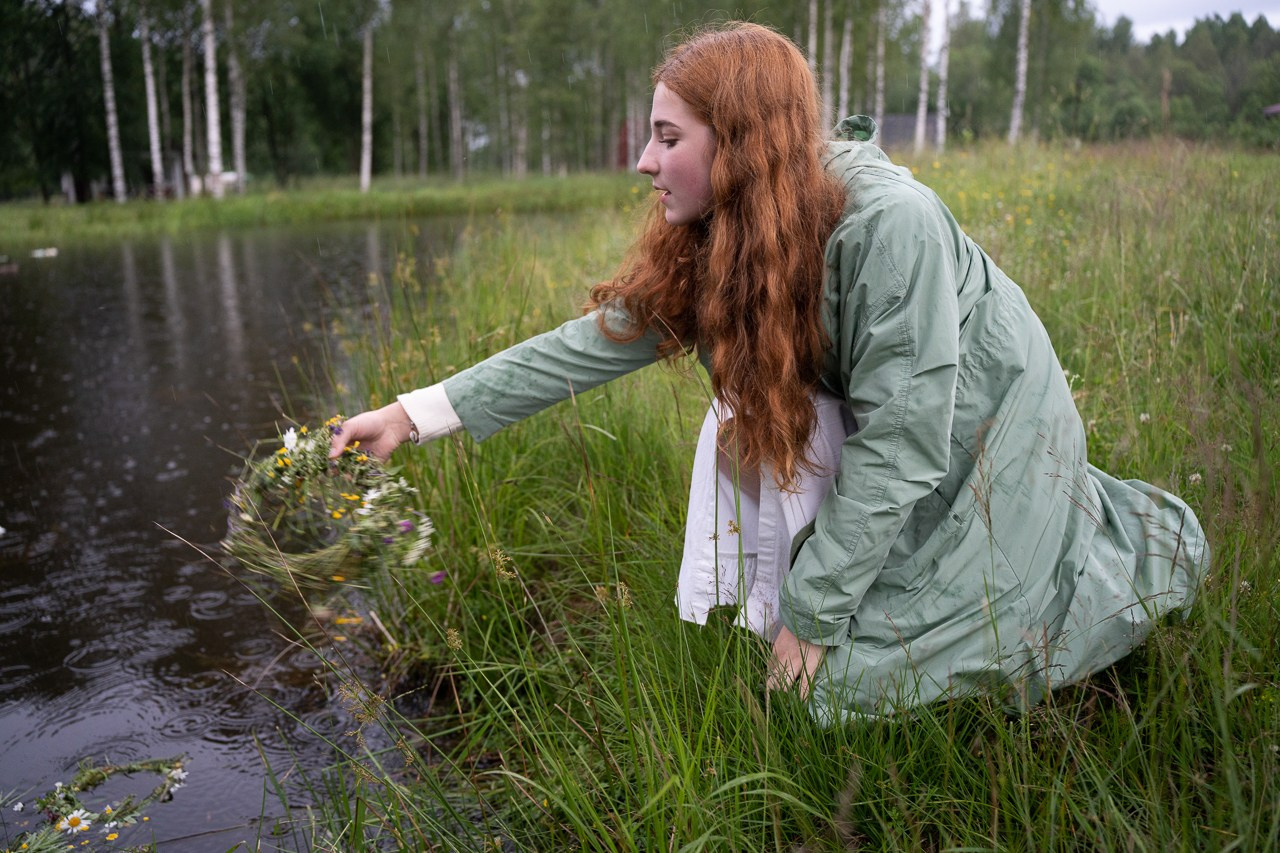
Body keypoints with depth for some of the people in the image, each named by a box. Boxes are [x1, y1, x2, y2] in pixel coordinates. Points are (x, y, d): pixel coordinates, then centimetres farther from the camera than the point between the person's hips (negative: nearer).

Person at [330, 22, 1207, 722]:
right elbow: (595, 342, -12)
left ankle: (1143, 542, 18)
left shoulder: (887, 223, -33)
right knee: (748, 413, -13)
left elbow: (900, 440, -31)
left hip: (987, 430, -6)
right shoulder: (708, 244, -11)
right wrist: (417, 412, -15)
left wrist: (814, 612, -25)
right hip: (885, 426, 6)